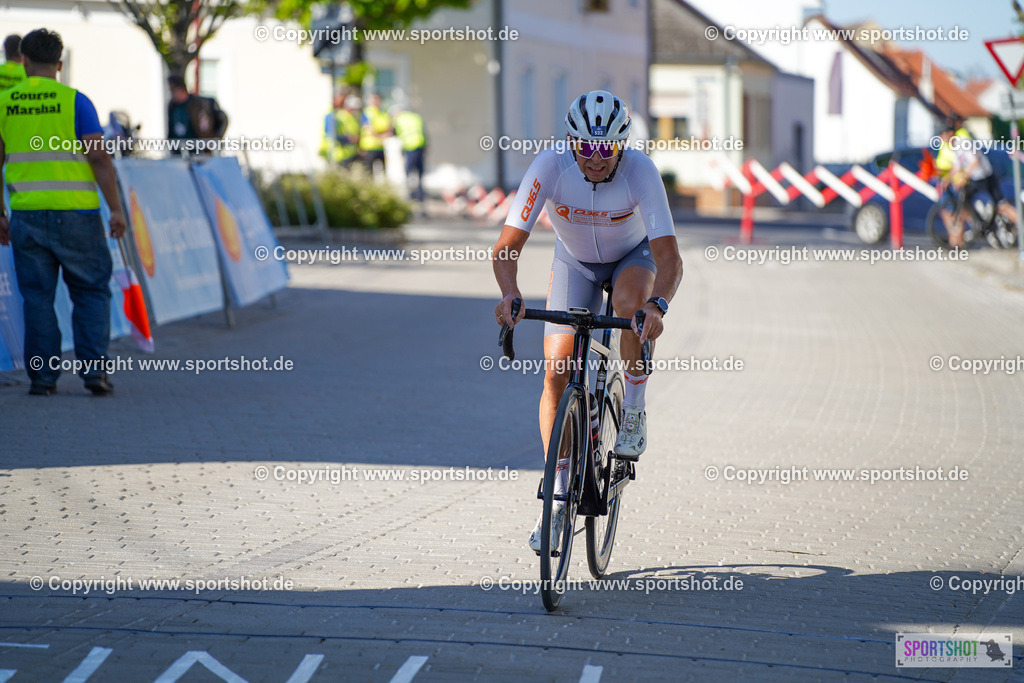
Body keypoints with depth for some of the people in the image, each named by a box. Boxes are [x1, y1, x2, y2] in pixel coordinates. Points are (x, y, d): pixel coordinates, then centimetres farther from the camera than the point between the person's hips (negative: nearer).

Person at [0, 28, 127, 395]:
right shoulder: (75, 101, -5)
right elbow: (99, 158, -9)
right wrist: (116, 209, -5)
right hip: (76, 213, -2)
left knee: (37, 297, 8)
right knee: (90, 293, 8)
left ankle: (43, 376, 6)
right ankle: (94, 369, -1)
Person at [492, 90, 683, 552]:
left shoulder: (640, 171, -33)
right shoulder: (550, 167, -31)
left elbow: (669, 256, -39)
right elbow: (507, 245, -33)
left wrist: (658, 304, -58)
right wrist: (510, 293, -53)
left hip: (633, 257, -1)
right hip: (575, 262, 1)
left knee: (631, 301, -37)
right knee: (557, 372, -11)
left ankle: (634, 411, -14)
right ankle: (558, 494, 0)